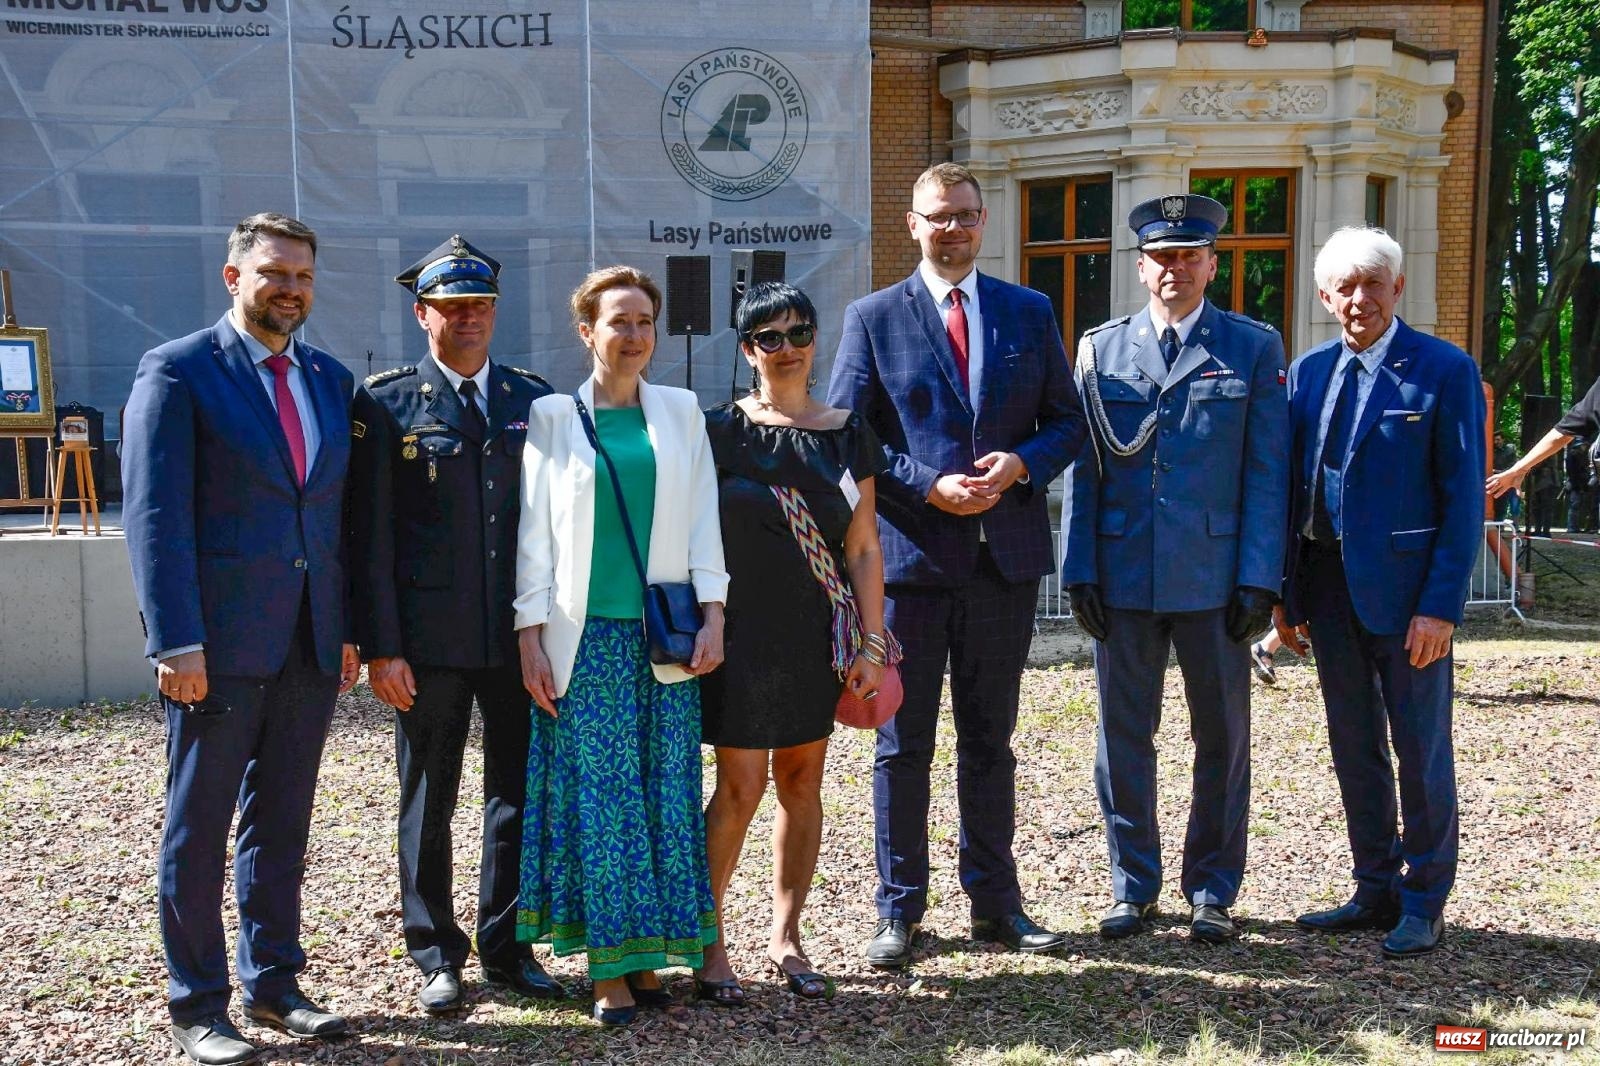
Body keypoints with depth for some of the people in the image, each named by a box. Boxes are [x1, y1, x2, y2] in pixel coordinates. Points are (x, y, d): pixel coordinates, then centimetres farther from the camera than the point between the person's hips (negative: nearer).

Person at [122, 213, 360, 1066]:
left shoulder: (330, 379, 12)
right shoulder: (177, 371, -6)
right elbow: (154, 514, -11)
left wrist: (349, 628, 8)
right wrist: (176, 642, -17)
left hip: (309, 641, 5)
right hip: (219, 642, -5)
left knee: (282, 821, 14)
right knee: (199, 827, 5)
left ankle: (274, 985, 27)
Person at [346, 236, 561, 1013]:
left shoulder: (532, 398, 8)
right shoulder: (386, 402, -1)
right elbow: (370, 534, -5)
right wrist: (380, 647, -10)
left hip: (521, 633, 3)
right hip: (431, 638, -3)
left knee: (519, 795, 9)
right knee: (427, 803, 8)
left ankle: (507, 948, 24)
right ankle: (436, 957, 22)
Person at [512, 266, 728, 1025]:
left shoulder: (680, 412, 9)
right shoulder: (552, 416, 3)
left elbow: (703, 521, 7)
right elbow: (534, 533, 1)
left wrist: (712, 615, -1)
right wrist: (530, 636, -5)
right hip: (586, 638, -2)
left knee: (667, 795, 4)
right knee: (596, 799, 0)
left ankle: (652, 954, 16)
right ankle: (610, 967, 9)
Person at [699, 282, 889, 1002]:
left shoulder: (847, 434, 7)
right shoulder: (721, 431, -1)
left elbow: (863, 548, 6)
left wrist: (872, 642, 1)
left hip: (819, 635, 3)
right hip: (743, 631, -3)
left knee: (802, 782, 9)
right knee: (740, 786, -5)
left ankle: (784, 936, 21)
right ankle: (709, 934, 10)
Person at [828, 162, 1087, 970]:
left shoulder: (1029, 313, 9)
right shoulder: (872, 318, 2)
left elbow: (1067, 420, 10)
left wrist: (1021, 464, -10)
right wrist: (929, 486, -14)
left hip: (1006, 555, 2)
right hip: (910, 555, -2)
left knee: (990, 742, 13)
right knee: (903, 744, 5)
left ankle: (994, 902, 24)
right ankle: (899, 911, 16)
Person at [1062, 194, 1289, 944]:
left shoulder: (1254, 347, 3)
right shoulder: (1102, 349, 7)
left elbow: (1267, 472, 0)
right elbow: (1082, 468, 6)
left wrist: (1260, 578, -7)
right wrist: (1080, 572, -1)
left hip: (1215, 580, -1)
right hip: (1123, 579, 1)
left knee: (1222, 739, 8)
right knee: (1123, 737, 8)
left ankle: (1212, 890, 23)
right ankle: (1133, 887, 23)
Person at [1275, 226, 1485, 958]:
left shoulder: (1445, 370, -7)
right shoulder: (1309, 372, 8)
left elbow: (1464, 497, -10)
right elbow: (1292, 484, 9)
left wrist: (1441, 604, -15)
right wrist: (1285, 592, 5)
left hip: (1405, 588, -5)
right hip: (1329, 587, 5)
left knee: (1420, 751, 5)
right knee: (1354, 747, 14)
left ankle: (1424, 903, 19)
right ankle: (1376, 891, 27)